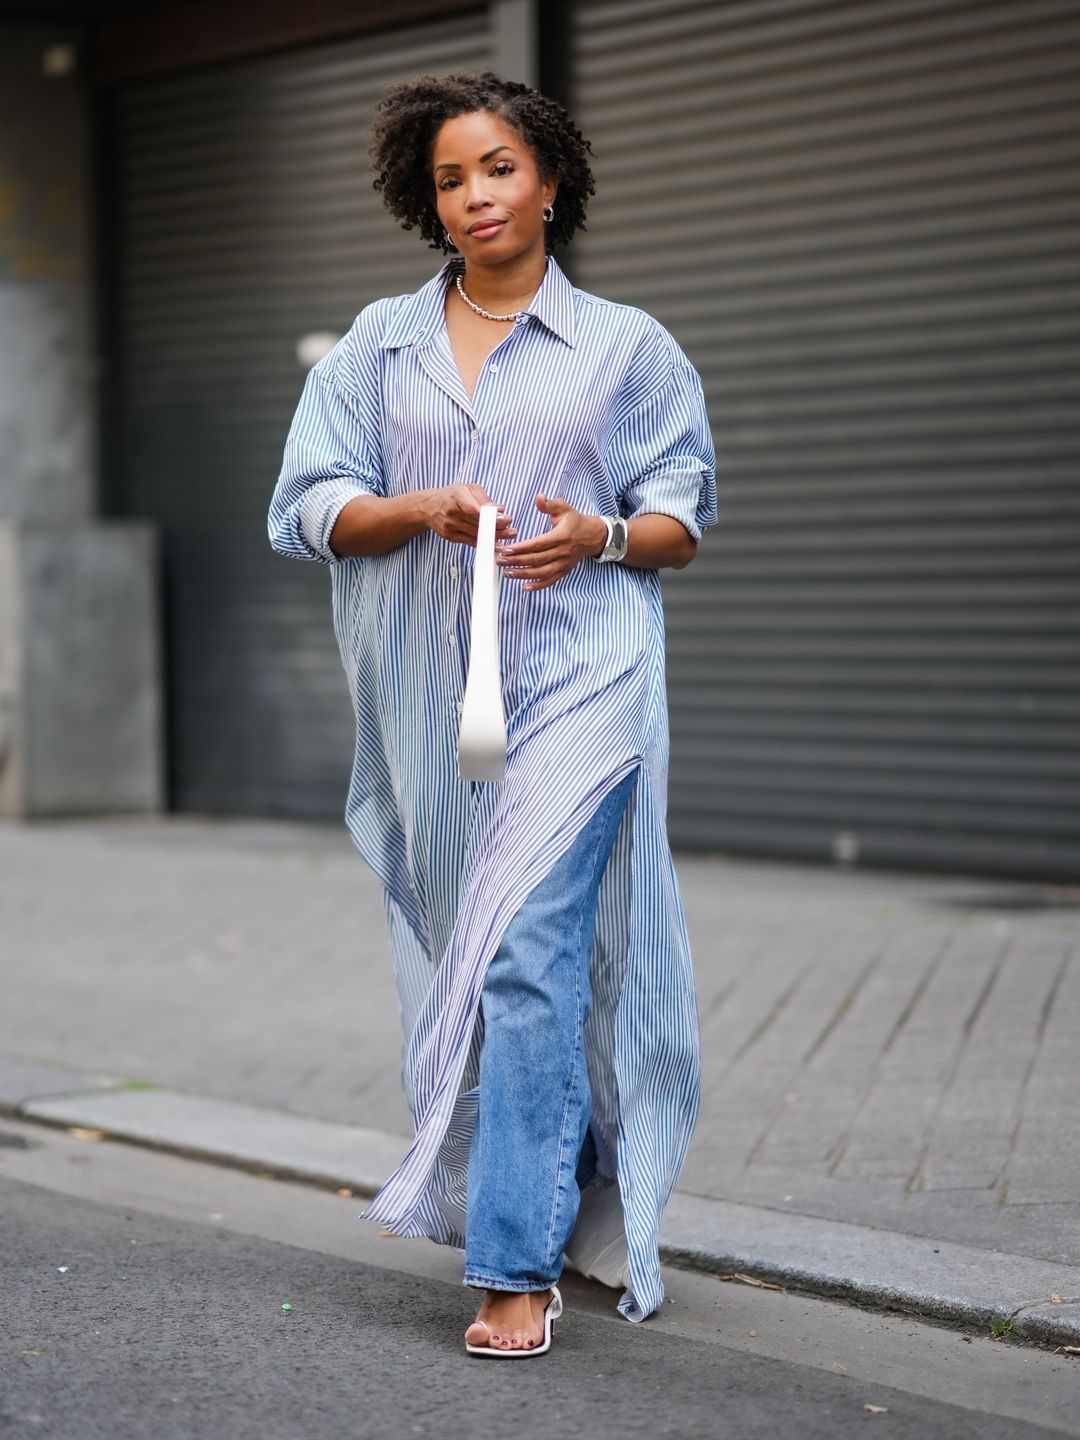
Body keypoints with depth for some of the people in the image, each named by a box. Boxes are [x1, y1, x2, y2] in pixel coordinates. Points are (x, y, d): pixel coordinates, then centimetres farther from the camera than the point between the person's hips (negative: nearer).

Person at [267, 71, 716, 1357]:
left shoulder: (626, 347, 9)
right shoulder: (378, 346, 13)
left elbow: (684, 521, 10)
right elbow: (313, 508, 7)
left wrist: (601, 536, -12)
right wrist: (422, 510, -12)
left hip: (578, 683, -3)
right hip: (429, 695, 4)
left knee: (529, 960, -15)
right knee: (466, 964, 8)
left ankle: (519, 1266, -15)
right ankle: (559, 1212, 26)